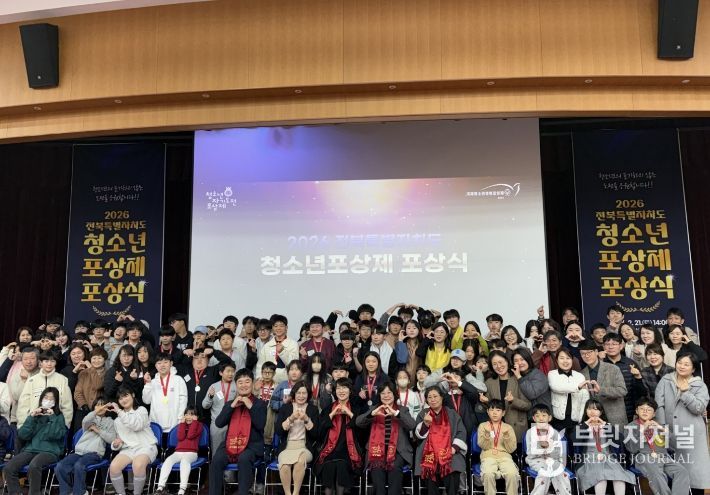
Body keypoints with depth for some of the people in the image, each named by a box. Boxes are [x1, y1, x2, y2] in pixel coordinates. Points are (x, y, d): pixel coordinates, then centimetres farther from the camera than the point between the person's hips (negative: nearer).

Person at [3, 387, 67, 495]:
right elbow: (23, 435, 6)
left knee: (33, 467, -36)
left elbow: (56, 435, -8)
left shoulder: (59, 416, 10)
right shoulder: (34, 414, 19)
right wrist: (31, 418, -2)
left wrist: (52, 417, -5)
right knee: (8, 468, -23)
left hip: (50, 451, -4)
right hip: (30, 449, 4)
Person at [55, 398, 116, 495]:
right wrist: (97, 411, -21)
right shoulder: (90, 419, 21)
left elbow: (112, 439, 2)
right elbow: (85, 422, -7)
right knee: (60, 467, -22)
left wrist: (97, 430, -1)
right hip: (79, 451, 3)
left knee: (78, 466, -33)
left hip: (94, 453, -3)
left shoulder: (109, 421, 16)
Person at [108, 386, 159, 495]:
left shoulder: (141, 410, 6)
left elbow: (137, 425, -15)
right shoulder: (117, 420, 21)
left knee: (138, 465, -37)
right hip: (128, 449, 4)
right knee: (113, 467, -28)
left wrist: (119, 412, -12)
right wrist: (115, 444, -1)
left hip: (146, 446, -4)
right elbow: (118, 439, 24)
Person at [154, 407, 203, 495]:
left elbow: (190, 436, -8)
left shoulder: (198, 425, 11)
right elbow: (180, 437, 2)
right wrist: (183, 423, 1)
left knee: (185, 460, -38)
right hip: (178, 452, 4)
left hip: (191, 453, -4)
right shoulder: (181, 424, 21)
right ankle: (160, 488, -36)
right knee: (168, 460, -29)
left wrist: (194, 421, -3)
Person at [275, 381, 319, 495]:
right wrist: (291, 419, -16)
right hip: (287, 446, 0)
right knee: (284, 464, -32)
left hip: (305, 447, 0)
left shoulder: (313, 409, 7)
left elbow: (316, 434, 0)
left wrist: (307, 420, -15)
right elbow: (278, 431, -2)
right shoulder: (285, 408, 8)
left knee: (300, 460, -34)